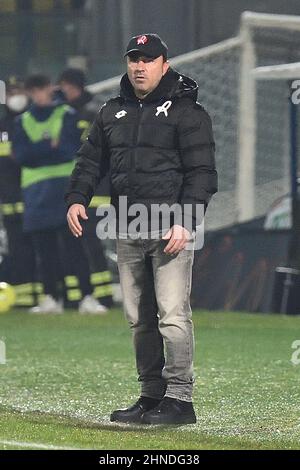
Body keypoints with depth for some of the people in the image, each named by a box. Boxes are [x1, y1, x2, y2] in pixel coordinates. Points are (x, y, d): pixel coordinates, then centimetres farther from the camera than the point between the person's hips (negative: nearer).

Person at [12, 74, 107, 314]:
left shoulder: (67, 115, 5)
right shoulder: (23, 122, 14)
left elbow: (70, 150, -8)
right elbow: (20, 154, 0)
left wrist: (37, 152, -7)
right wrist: (51, 146, -10)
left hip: (64, 188, -4)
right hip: (36, 191, 4)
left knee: (74, 245, -11)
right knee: (44, 249, 4)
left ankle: (88, 297, -15)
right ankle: (52, 298, 11)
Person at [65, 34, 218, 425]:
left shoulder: (187, 112, -2)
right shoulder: (113, 113, 17)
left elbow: (202, 172, -7)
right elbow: (91, 160, 23)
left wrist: (185, 222, -18)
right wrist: (77, 198, 4)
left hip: (171, 229, -6)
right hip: (128, 232, 6)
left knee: (172, 314, -12)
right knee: (139, 319, 8)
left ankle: (180, 399, -10)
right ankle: (151, 396, 15)